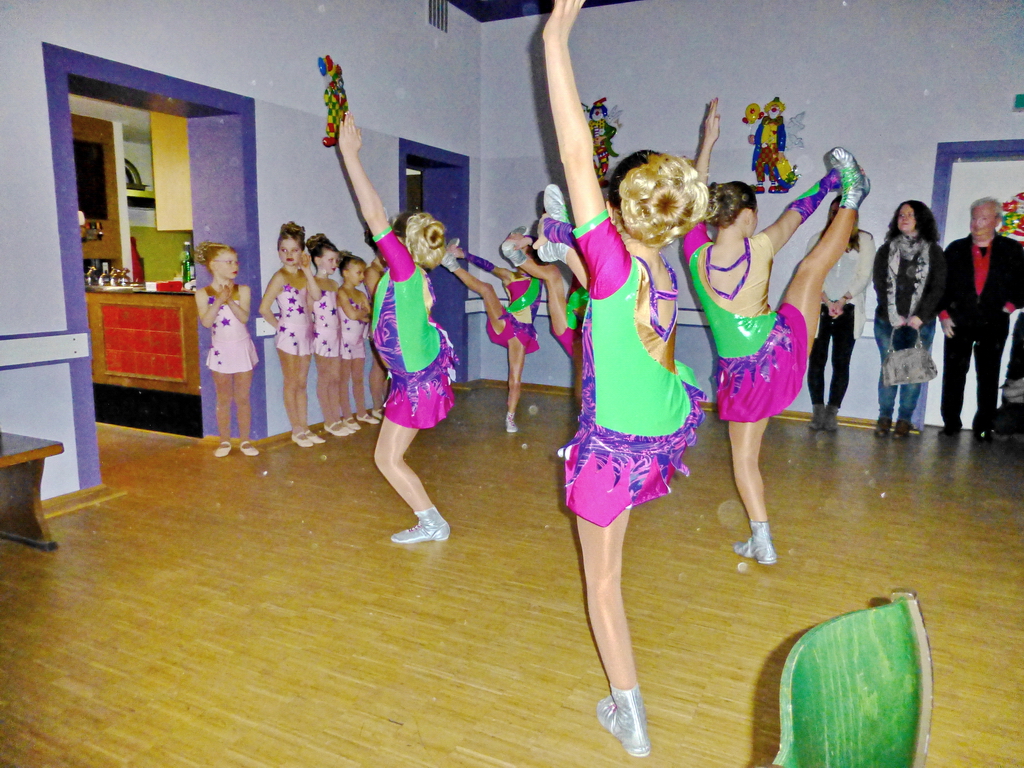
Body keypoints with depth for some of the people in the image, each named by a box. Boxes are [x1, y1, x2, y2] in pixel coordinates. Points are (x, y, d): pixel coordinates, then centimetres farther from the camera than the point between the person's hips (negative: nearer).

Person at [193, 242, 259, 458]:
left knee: (242, 398, 7)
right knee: (224, 399, 9)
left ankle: (245, 441, 16)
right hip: (221, 350, -1)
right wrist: (219, 300, -25)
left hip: (242, 348, 1)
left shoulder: (243, 290, -3)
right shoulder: (203, 294, -5)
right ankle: (225, 441, 19)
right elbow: (206, 322, -16)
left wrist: (229, 300, -26)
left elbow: (244, 317, -14)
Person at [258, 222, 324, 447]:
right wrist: (278, 325, -6)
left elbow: (316, 296, -11)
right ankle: (296, 431, 13)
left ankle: (304, 428, 22)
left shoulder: (303, 275, 7)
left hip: (305, 332, 6)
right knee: (291, 384, 4)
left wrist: (307, 270, -11)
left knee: (301, 384, 13)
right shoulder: (280, 277, -11)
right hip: (289, 334, -6)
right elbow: (264, 308, -18)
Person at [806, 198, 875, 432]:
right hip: (819, 309, 1)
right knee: (816, 361, -3)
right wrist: (827, 302, -10)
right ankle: (817, 411, 2)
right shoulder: (818, 239, 12)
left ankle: (831, 414, 0)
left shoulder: (864, 240, 10)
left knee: (841, 363, -2)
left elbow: (864, 276, 2)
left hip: (849, 311, 0)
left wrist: (842, 301, -10)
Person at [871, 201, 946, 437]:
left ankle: (904, 420, 5)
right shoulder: (887, 249, 11)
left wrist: (921, 316, -9)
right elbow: (880, 285, 3)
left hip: (920, 323, -1)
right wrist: (894, 316, -7)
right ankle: (884, 417, 8)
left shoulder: (934, 251, 9)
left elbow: (938, 287, 2)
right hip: (887, 322, 1)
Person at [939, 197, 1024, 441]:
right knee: (953, 375, 1)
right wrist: (944, 314, -1)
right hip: (958, 323, 1)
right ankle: (951, 423, 10)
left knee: (988, 377, 2)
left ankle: (984, 427, 8)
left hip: (994, 325, 0)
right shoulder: (956, 249, 9)